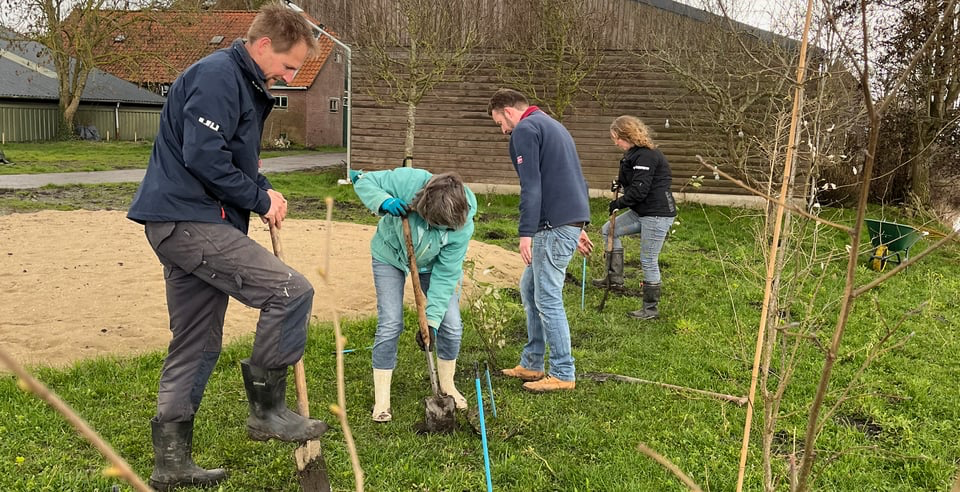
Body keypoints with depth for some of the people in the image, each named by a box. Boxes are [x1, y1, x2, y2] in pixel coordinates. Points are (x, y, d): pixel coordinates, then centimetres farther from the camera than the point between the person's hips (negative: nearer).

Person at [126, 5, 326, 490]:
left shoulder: (246, 84, 19)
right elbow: (203, 156, -22)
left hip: (184, 222, 11)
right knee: (290, 291, -17)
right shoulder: (218, 75, -13)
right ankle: (267, 408, -3)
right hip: (188, 220, -11)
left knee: (196, 346, 13)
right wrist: (261, 200, -12)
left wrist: (263, 190, 6)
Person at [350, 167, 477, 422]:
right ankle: (381, 399, 4)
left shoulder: (462, 227, -31)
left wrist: (432, 320, -27)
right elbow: (365, 181, -23)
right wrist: (384, 202, -43)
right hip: (390, 255, -1)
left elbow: (445, 275, -25)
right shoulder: (408, 181, -36)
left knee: (451, 325, -3)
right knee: (390, 325, -9)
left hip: (431, 264, 2)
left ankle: (447, 385, 22)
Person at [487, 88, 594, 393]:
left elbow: (531, 185, -17)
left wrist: (526, 233, -18)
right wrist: (578, 228, 28)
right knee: (529, 288, 17)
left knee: (548, 299, -3)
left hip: (555, 227, -10)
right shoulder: (552, 125, 24)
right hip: (573, 220, 10)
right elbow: (575, 179, 25)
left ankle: (563, 374, 6)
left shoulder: (525, 130, -7)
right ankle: (531, 364, 23)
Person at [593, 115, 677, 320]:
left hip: (657, 214, -11)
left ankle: (651, 309, 12)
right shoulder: (635, 154, 12)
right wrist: (620, 182, 5)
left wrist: (618, 203, -9)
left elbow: (639, 191, -23)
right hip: (641, 212, 11)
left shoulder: (646, 156, -19)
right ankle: (615, 278, 17)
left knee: (648, 261, -2)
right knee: (608, 230, 13)